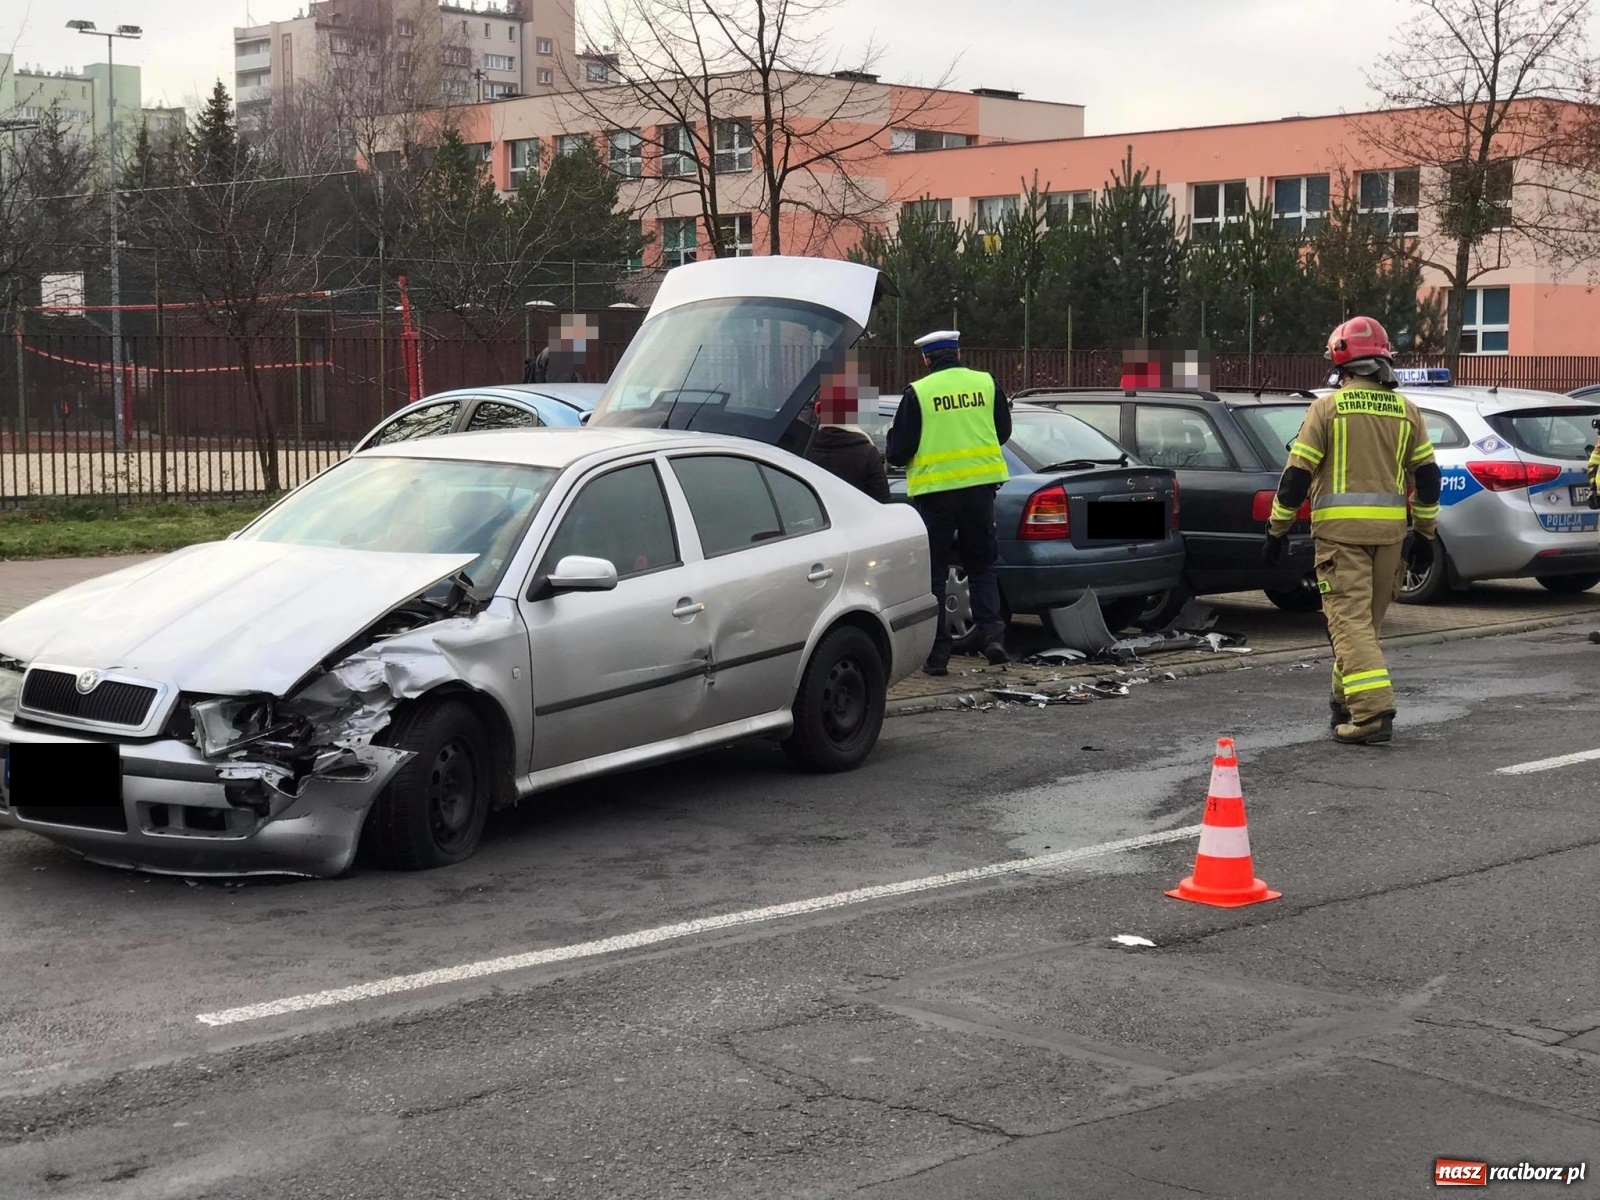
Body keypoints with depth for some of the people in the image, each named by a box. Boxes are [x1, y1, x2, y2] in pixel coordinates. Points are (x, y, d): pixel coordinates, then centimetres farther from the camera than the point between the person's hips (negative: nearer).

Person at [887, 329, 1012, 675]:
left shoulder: (918, 393, -8)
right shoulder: (986, 384, 2)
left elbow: (897, 451, -6)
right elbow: (1003, 433, 14)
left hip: (935, 491, -3)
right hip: (980, 486, 3)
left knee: (934, 572, 6)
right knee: (982, 567, 16)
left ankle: (937, 653, 5)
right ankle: (992, 635, 1)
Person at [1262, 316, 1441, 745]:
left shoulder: (1327, 408, -4)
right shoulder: (1405, 411, 9)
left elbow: (1297, 474, -6)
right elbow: (1427, 476, 11)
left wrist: (1277, 530, 2)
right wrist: (1424, 534, 20)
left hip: (1340, 528, -5)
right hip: (1389, 529, 5)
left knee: (1350, 620, -6)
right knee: (1368, 619, 17)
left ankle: (1371, 711, -17)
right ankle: (1347, 699, 28)